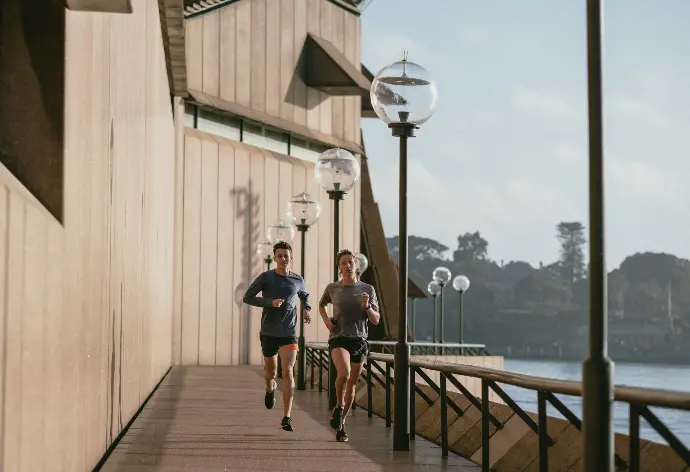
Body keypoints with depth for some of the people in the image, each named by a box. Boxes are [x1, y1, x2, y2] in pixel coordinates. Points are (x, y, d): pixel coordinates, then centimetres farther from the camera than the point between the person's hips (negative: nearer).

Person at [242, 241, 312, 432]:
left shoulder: (298, 280, 5)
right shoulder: (266, 277, -3)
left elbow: (305, 295, 27)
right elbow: (247, 298, -3)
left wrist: (307, 309, 6)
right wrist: (269, 302, -16)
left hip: (289, 333, 0)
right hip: (268, 332, 0)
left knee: (288, 372, -14)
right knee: (271, 371, 14)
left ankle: (286, 417, -14)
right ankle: (270, 388, 53)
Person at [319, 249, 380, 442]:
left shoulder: (367, 289, 3)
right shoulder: (332, 288, 3)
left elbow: (376, 320, 4)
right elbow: (321, 305, 25)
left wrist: (367, 307, -15)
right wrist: (326, 320, 5)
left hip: (359, 340, 2)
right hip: (338, 338, -2)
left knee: (351, 384, 8)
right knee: (344, 373, -29)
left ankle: (341, 422, 28)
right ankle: (338, 407, -2)